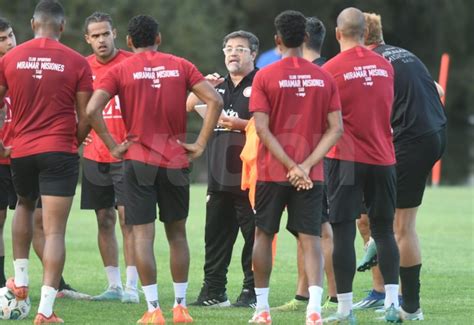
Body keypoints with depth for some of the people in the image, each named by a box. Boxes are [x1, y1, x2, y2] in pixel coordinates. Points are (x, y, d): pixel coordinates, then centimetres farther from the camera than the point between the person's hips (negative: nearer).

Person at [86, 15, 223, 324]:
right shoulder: (181, 66, 4)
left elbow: (92, 110, -13)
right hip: (176, 161, 2)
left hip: (139, 161, -2)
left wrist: (113, 147, -5)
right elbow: (215, 101, -4)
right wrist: (200, 144, -1)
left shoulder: (120, 71, -1)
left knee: (143, 235, -1)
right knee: (177, 233, 14)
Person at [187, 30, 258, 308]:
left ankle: (252, 291, 2)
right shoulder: (219, 86, 20)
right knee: (216, 235, 8)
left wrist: (238, 124, -18)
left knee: (253, 235, -2)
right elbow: (187, 108, 16)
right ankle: (213, 291, 14)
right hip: (219, 175, 7)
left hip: (250, 176, -7)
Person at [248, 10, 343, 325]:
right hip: (312, 176, 1)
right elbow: (336, 129, -4)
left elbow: (262, 128, -12)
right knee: (311, 239, 0)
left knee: (264, 235, 14)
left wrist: (291, 165, -12)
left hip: (272, 172, -1)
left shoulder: (265, 77, -5)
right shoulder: (324, 78, 2)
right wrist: (306, 165, -8)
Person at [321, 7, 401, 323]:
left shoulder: (331, 69, -8)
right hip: (383, 158, 4)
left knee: (344, 232, -1)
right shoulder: (385, 66, 6)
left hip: (346, 158, -4)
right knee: (384, 230, 11)